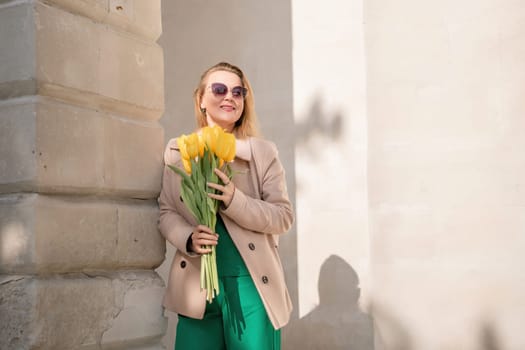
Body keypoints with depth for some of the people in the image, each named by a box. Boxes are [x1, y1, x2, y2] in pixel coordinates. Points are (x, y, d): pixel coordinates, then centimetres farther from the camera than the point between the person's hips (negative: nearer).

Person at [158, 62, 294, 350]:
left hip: (252, 284, -1)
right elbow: (166, 212, 8)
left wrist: (235, 200, -18)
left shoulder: (263, 152, 2)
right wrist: (188, 239, -13)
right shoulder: (177, 151, 8)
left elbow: (283, 215, -2)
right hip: (196, 286, 1)